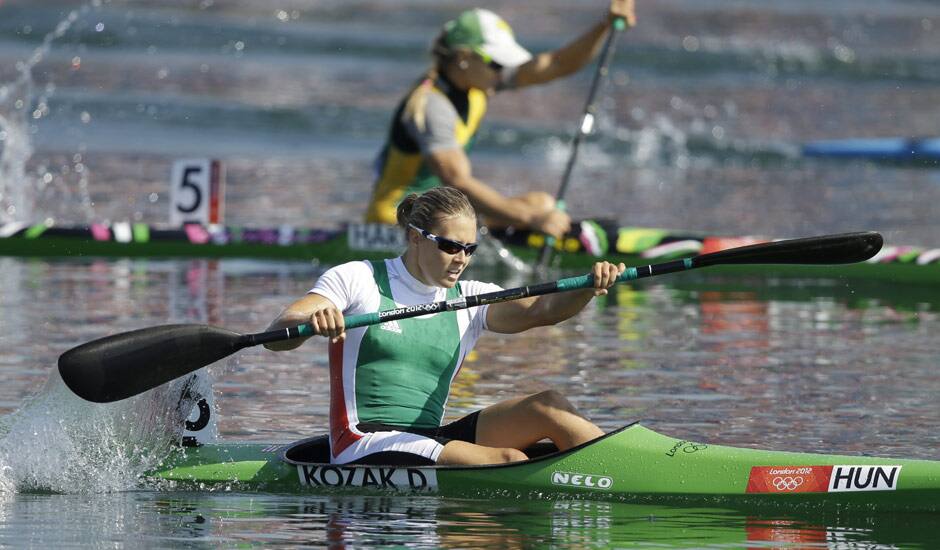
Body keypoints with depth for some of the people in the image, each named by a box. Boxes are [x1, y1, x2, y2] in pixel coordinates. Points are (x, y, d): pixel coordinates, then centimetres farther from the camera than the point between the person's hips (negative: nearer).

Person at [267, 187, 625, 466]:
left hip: (429, 440, 6)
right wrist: (312, 322, -34)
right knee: (509, 461, -26)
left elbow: (540, 310, -5)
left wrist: (590, 287, -26)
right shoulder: (358, 280, 0)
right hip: (364, 447, -6)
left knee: (547, 407, -14)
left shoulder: (470, 300, 13)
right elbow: (276, 337, -10)